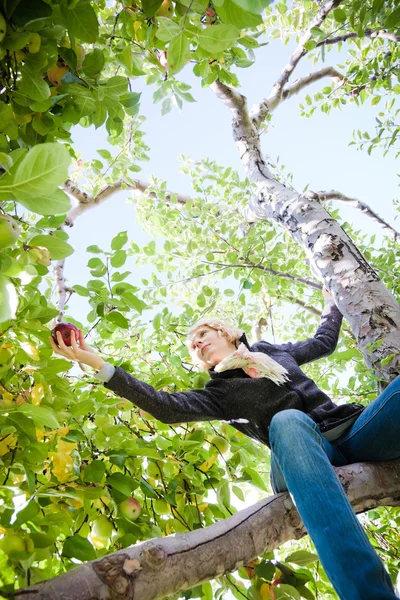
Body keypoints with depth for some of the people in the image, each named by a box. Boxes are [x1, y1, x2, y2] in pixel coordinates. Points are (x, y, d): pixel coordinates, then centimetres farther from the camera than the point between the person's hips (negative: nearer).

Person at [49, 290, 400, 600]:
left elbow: (324, 343, 39)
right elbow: (167, 407, -4)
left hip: (355, 430, 3)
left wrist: (332, 304, 52)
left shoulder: (275, 351, 22)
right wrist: (97, 363, -9)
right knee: (286, 420, -40)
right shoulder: (220, 392, 11)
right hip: (313, 456, -3)